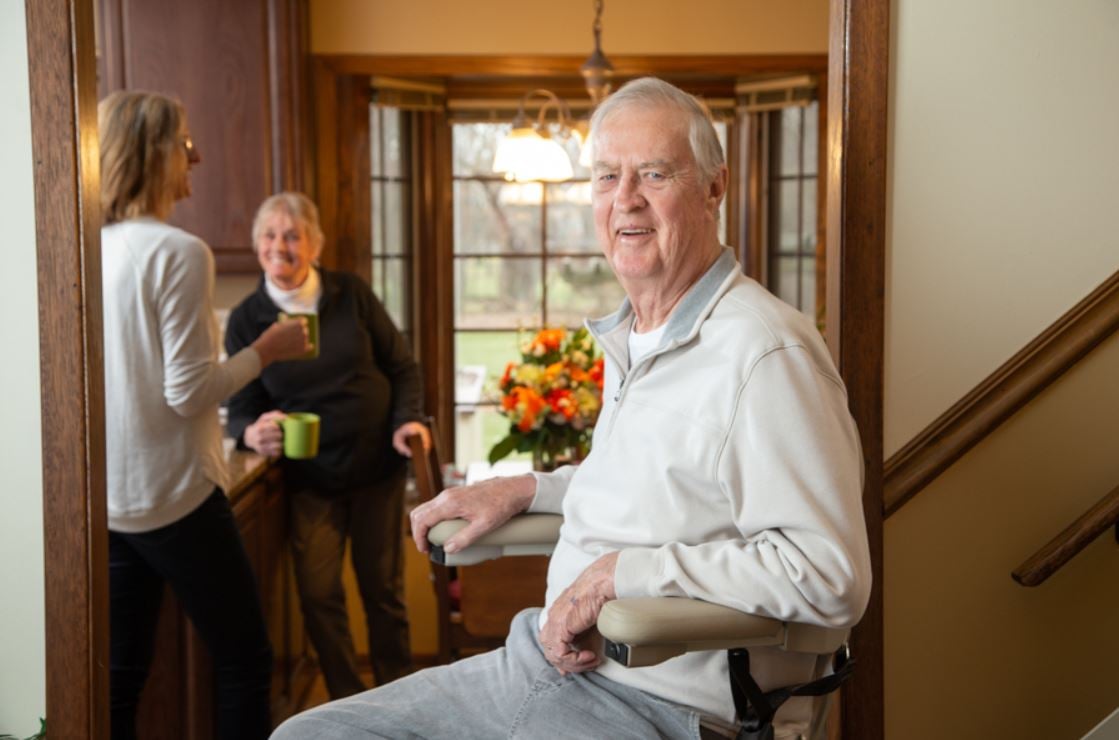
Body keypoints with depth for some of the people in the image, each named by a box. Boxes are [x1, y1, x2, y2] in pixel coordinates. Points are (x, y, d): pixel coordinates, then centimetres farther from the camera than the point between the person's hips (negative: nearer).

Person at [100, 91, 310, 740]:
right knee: (245, 662, 7)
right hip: (174, 495, -7)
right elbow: (189, 391, -17)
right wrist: (265, 351, -4)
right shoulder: (178, 252, -15)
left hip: (108, 497, 7)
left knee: (120, 676, 12)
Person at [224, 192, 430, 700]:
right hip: (310, 480, 0)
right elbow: (242, 408, -4)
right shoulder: (246, 320, -3)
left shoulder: (351, 295, -2)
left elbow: (402, 365, 5)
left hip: (377, 467, 0)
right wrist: (253, 433, -26)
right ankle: (347, 704, 17)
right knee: (318, 596, -3)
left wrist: (407, 419, -11)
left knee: (382, 587, 10)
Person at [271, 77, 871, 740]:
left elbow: (832, 576, -26)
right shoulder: (630, 341, 14)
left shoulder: (766, 352, -18)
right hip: (546, 663, 9)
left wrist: (622, 572, -23)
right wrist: (528, 491, 18)